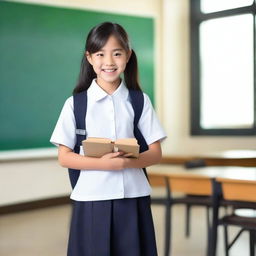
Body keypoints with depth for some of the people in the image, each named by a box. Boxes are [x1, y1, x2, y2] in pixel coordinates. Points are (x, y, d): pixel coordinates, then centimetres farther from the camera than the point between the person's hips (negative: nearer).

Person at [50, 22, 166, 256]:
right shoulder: (75, 104, -1)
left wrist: (128, 162, -17)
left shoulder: (140, 101, 3)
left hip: (133, 197, 1)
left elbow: (156, 153, 3)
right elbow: (64, 157, -2)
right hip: (92, 199, -1)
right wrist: (103, 163, -18)